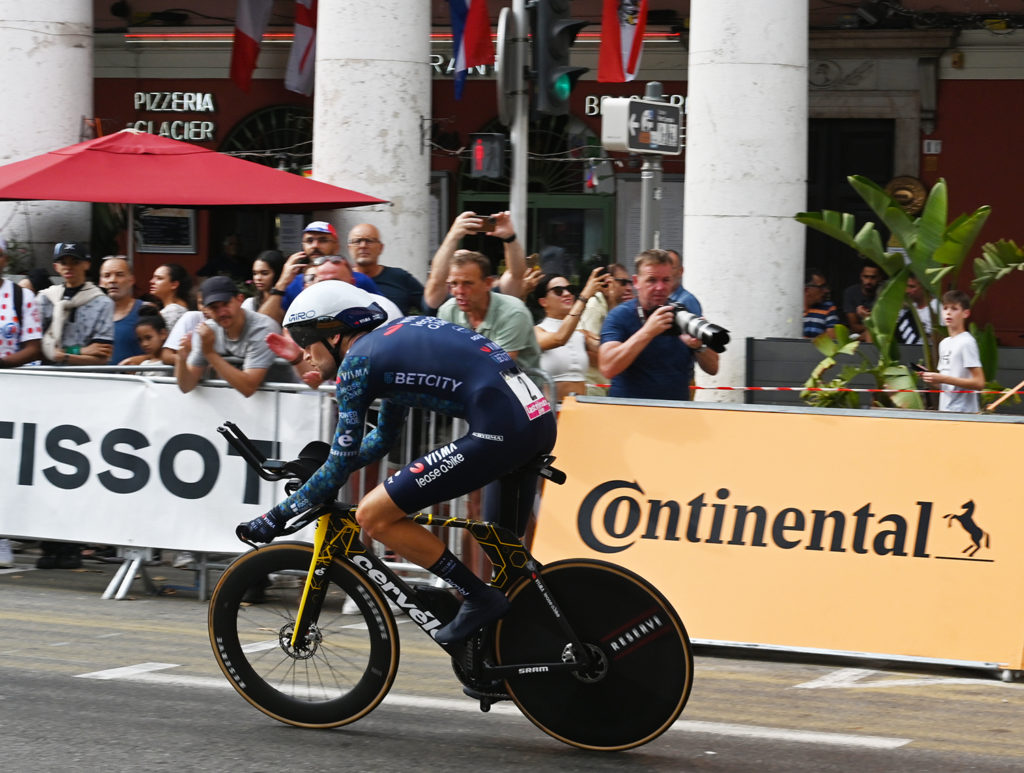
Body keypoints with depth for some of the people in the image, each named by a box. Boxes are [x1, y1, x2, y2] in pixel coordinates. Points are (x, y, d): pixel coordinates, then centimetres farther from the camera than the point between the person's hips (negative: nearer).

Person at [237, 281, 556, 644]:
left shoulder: (357, 362, 1)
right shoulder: (397, 333, 26)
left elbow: (341, 467, 3)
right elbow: (384, 437, 37)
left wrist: (275, 518, 11)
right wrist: (316, 466, 35)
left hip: (498, 430, -9)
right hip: (541, 417, 9)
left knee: (373, 515, -5)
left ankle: (479, 599, 0)